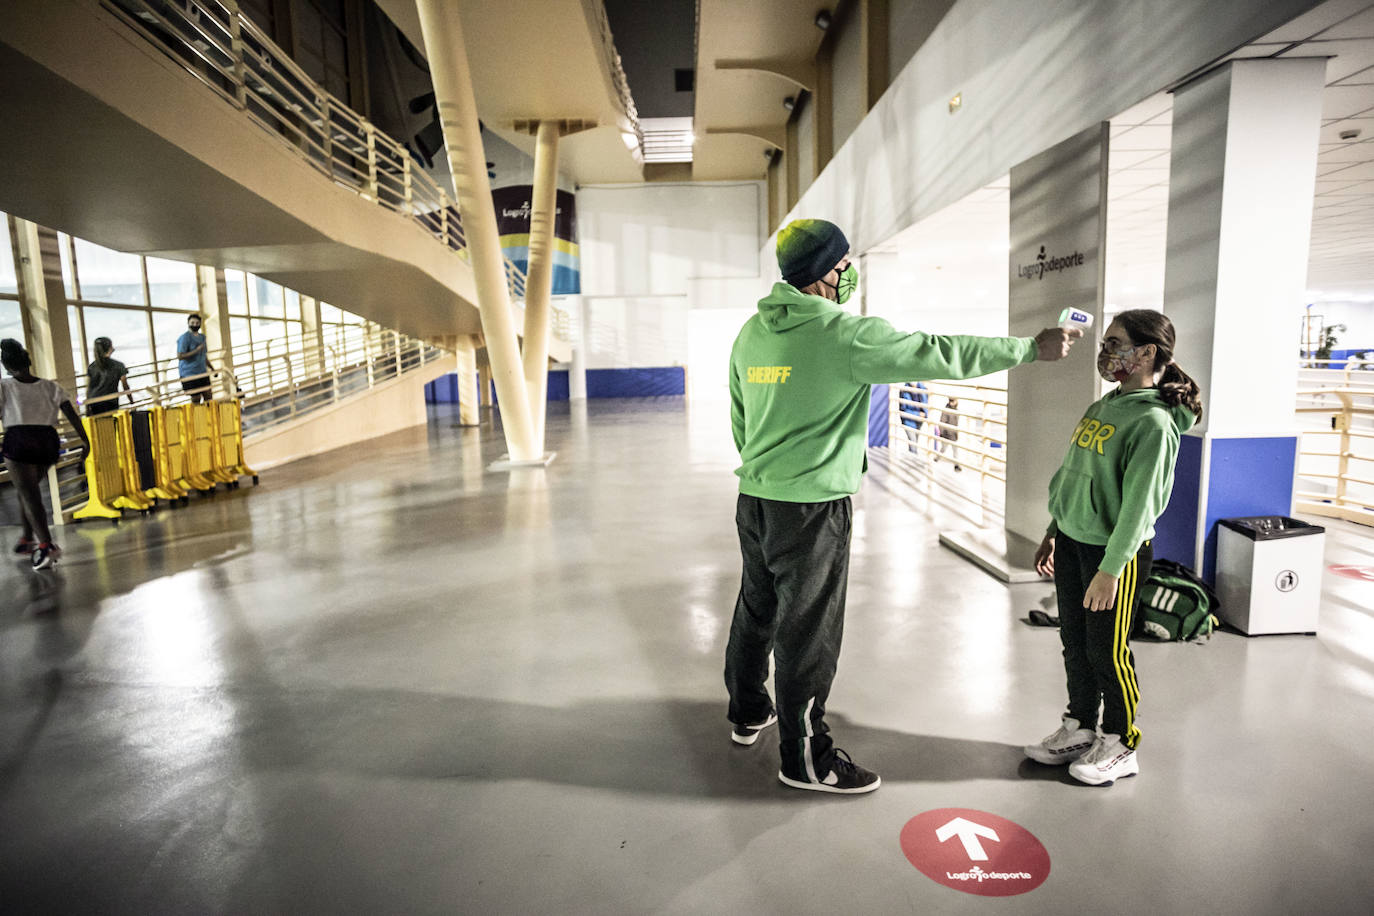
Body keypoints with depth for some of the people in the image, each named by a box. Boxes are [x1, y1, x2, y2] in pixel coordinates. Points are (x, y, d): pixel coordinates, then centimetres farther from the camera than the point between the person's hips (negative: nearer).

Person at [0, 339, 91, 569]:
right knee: (25, 491, 23)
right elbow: (72, 414, 2)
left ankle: (46, 545, -17)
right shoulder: (50, 387, 10)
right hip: (48, 442, 4)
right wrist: (85, 441, 1)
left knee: (29, 495, -5)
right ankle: (27, 539, 29)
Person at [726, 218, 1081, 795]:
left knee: (757, 611, 22)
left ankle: (748, 713, 43)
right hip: (810, 509, -8)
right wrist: (1032, 348, 2)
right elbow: (940, 356, -10)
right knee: (808, 632, 5)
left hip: (754, 501, 8)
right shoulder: (846, 335, -16)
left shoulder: (750, 333, 6)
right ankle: (804, 757, 22)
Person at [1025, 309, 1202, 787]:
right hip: (1071, 544, 8)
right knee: (1074, 644, 17)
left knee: (1107, 652, 6)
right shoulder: (1103, 406, 8)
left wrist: (1110, 569, -22)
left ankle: (1120, 746, 26)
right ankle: (1079, 730, 35)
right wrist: (1053, 533, 17)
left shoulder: (1154, 422, -17)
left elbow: (1139, 504, -21)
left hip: (1114, 551, -8)